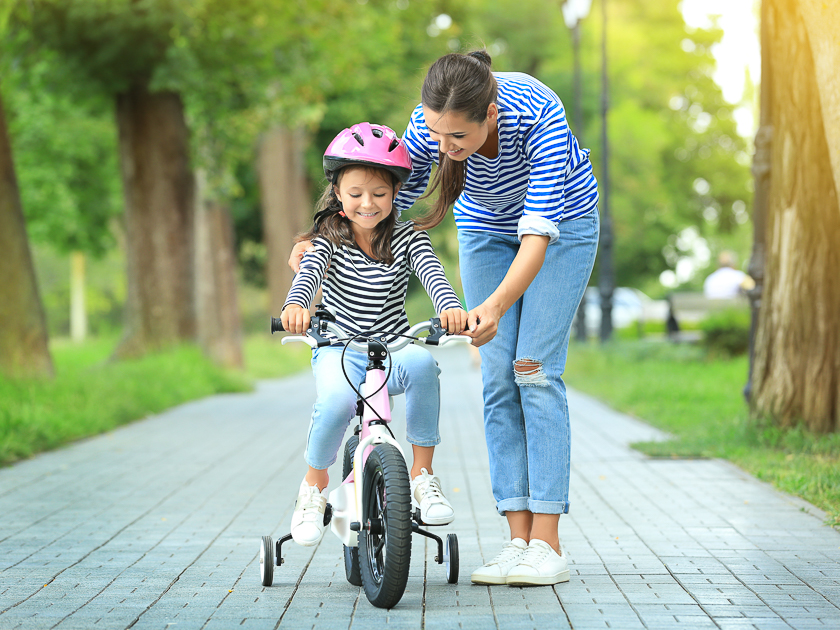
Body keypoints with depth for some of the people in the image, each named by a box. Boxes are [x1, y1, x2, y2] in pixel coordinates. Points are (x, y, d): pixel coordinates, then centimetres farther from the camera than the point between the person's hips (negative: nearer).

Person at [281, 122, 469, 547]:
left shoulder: (407, 237, 0)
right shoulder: (329, 237, -1)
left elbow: (432, 272, -17)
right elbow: (309, 272, -20)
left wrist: (451, 308, -41)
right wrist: (296, 305, -44)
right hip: (339, 351, -1)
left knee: (422, 362, -35)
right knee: (337, 400, -35)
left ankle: (422, 475, -19)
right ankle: (314, 485, -6)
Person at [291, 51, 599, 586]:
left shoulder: (537, 114, -40)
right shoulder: (428, 126, -28)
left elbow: (540, 231, -43)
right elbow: (392, 198, -11)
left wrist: (496, 306, -57)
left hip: (563, 221, -4)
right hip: (486, 228, 4)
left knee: (534, 371, -14)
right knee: (498, 377, -5)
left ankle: (548, 545, -13)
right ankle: (520, 540, -4)